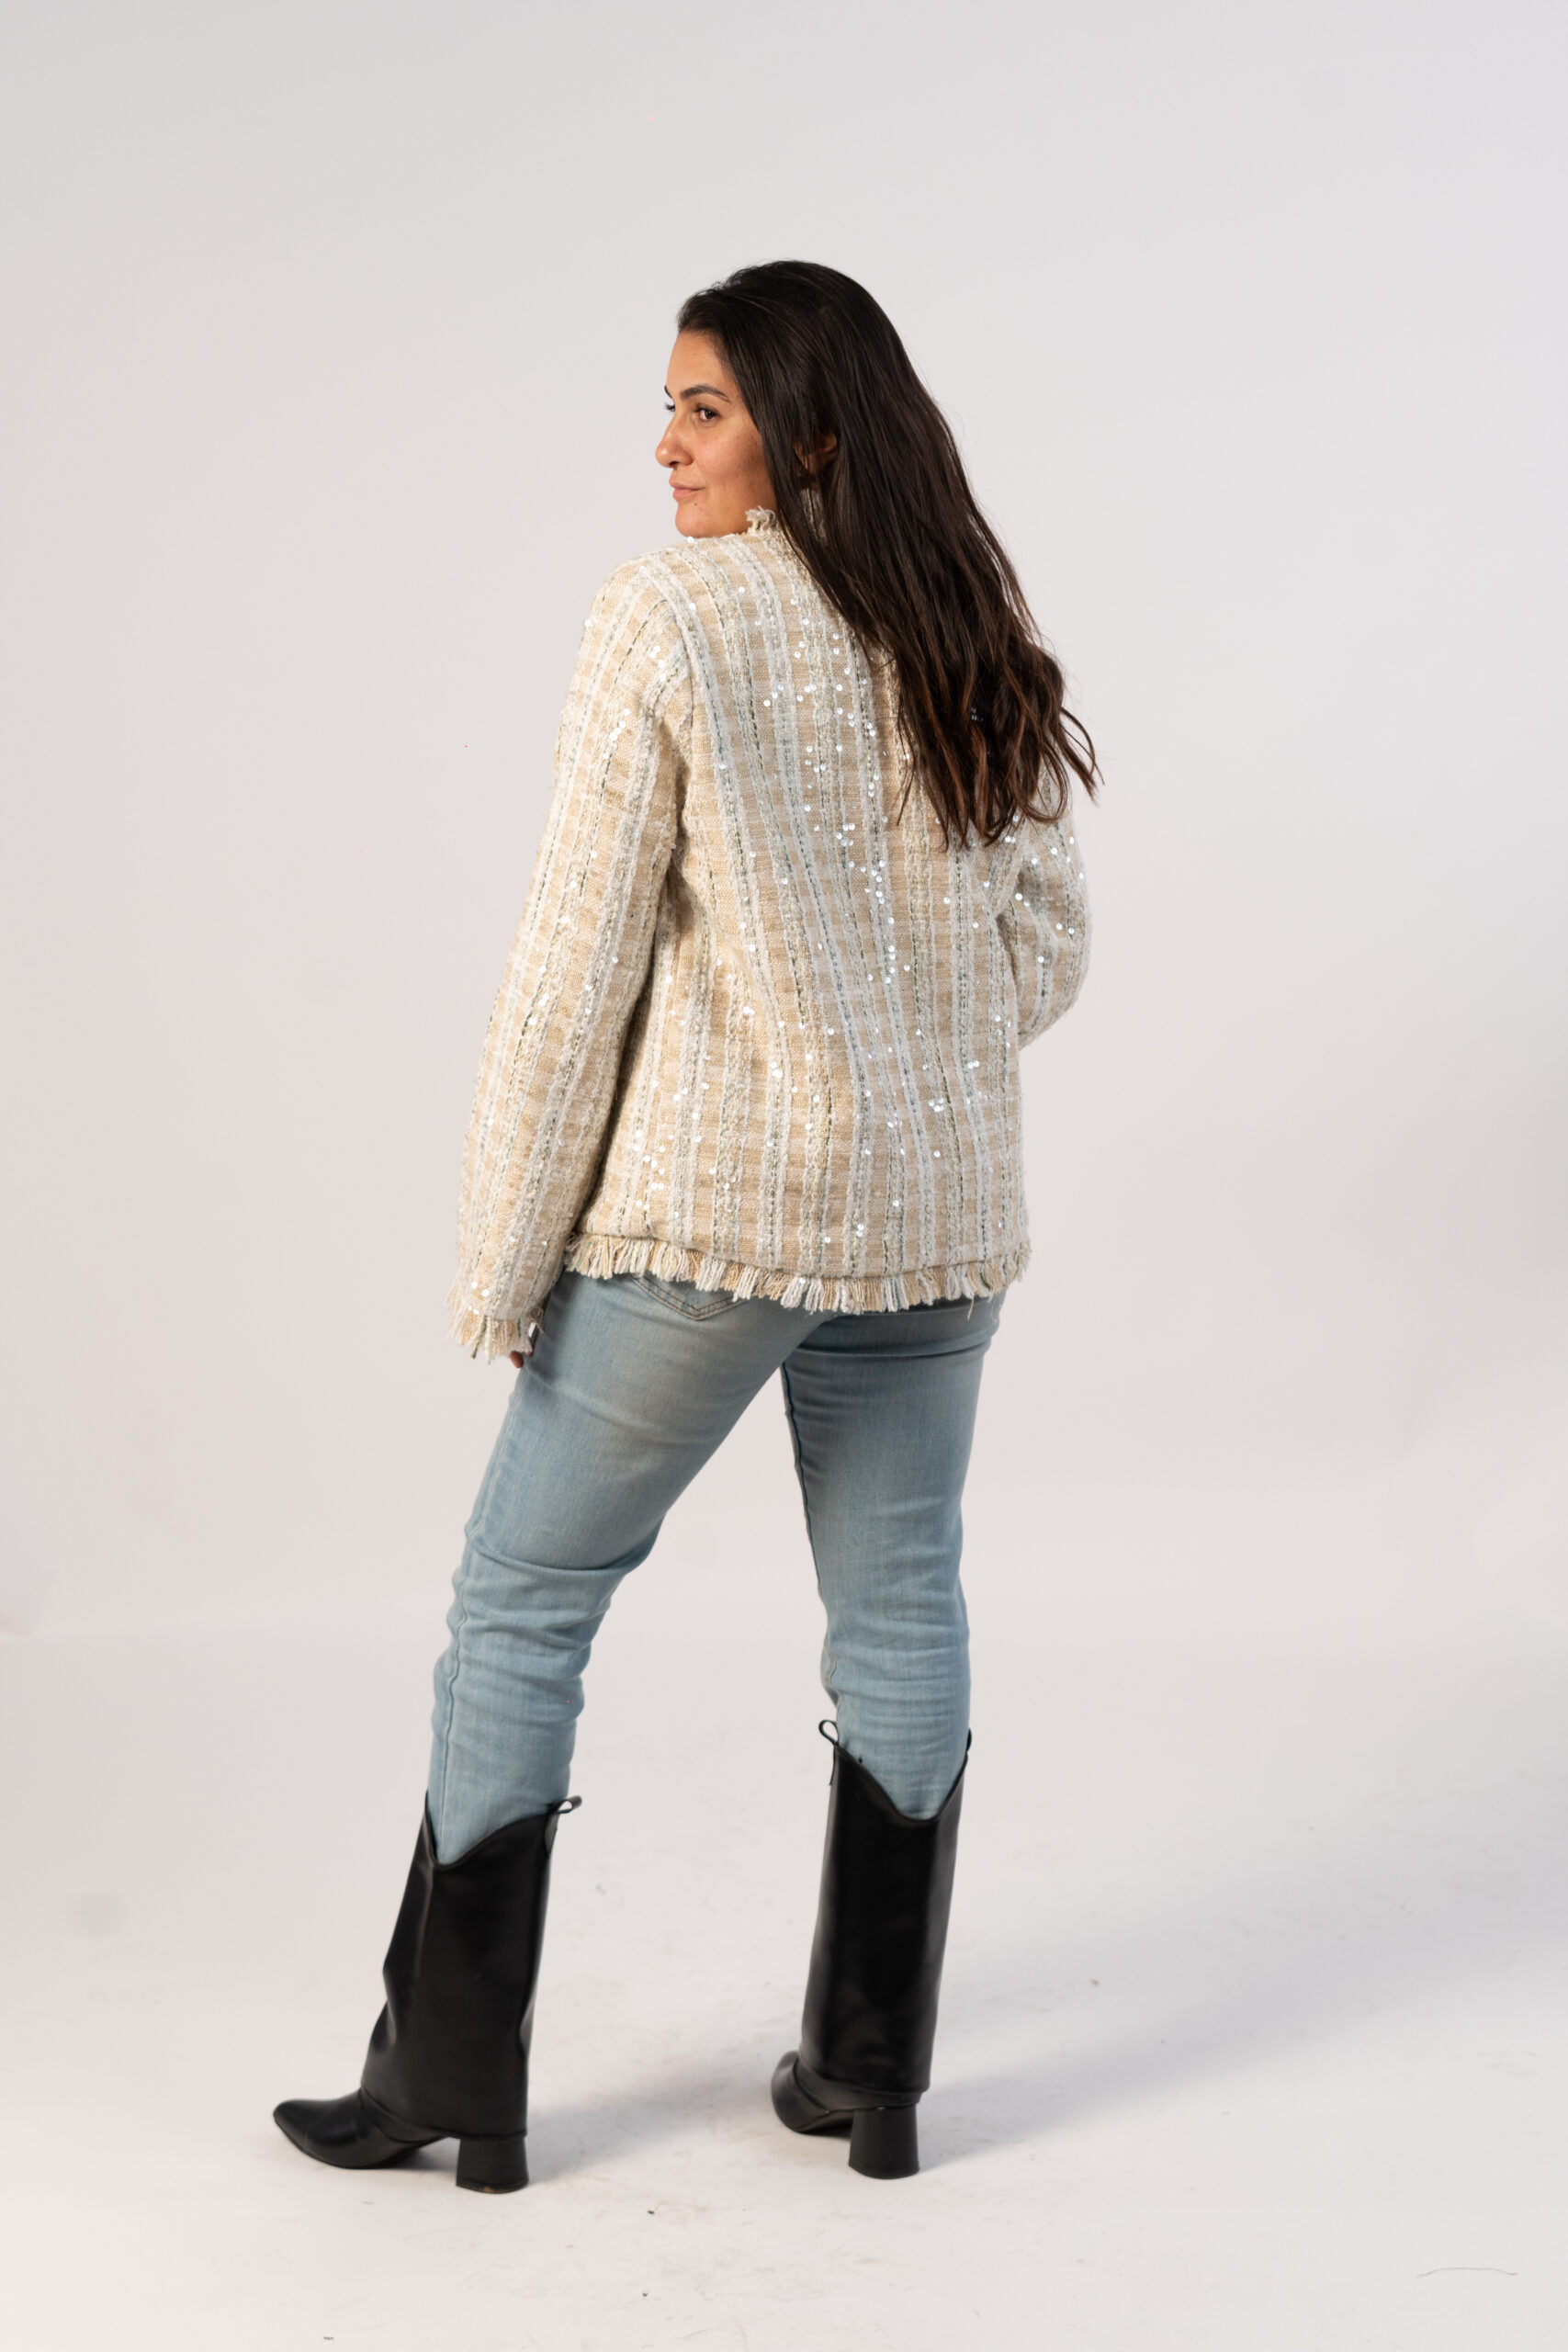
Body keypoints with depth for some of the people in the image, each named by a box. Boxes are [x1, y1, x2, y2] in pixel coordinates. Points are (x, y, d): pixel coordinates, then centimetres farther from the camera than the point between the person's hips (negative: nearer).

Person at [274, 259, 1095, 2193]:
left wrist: (501, 1258, -6)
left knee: (521, 1600, 7)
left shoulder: (663, 620, -12)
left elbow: (578, 960, -13)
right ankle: (872, 2072, 22)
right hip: (936, 1213, 6)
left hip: (704, 1213, -5)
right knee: (899, 1614, 13)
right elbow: (1048, 945, 11)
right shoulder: (977, 644, 6)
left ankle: (452, 2081, 15)